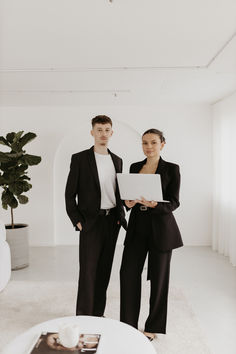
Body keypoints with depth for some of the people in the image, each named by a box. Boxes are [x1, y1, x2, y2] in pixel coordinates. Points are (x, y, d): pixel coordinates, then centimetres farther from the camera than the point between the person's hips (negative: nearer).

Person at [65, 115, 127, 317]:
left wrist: (121, 215, 7)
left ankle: (98, 313, 27)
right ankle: (83, 316, 14)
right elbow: (70, 194, -3)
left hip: (112, 222, 5)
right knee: (88, 271, -1)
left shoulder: (117, 160, 11)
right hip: (91, 222, -5)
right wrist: (77, 221, -9)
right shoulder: (80, 159, -3)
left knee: (104, 270, 12)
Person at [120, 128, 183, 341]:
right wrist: (128, 202, -10)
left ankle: (154, 326, 27)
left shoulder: (171, 169, -5)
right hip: (137, 226, 4)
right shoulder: (134, 167, 9)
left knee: (158, 276, 7)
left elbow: (174, 202, -9)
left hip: (161, 228, -4)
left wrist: (154, 204, -27)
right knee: (128, 272, 2)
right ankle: (129, 322, 23)